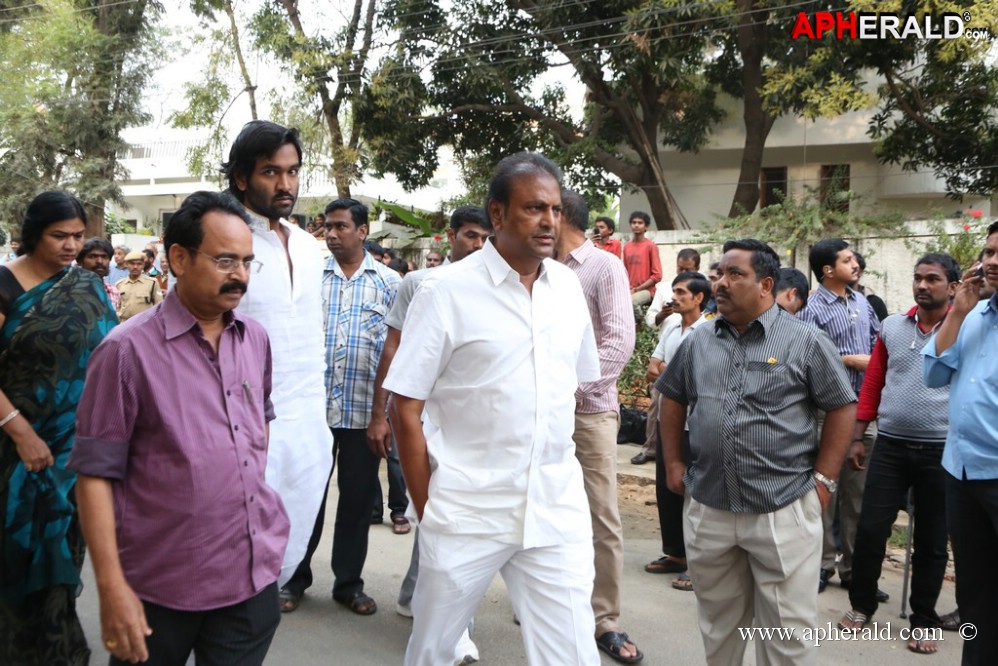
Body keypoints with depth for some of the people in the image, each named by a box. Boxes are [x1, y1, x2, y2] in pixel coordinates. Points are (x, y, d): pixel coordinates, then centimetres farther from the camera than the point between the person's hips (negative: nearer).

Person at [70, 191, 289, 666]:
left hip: (256, 574, 4)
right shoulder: (128, 350, -14)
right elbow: (96, 474, -12)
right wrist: (112, 587, -14)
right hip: (162, 589, -4)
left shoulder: (256, 339, 3)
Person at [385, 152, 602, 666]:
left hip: (557, 509, 3)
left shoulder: (567, 286, 5)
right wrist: (428, 509, -4)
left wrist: (558, 465, 12)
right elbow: (404, 410, -6)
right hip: (466, 511, -3)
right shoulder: (446, 290, -8)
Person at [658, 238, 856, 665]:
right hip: (706, 508, 4)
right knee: (718, 623, 19)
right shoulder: (698, 341, 8)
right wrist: (673, 463, 11)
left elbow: (842, 408, -1)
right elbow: (672, 399, 18)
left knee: (788, 632, 6)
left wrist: (823, 479, -6)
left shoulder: (805, 341, -4)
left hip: (784, 510, -3)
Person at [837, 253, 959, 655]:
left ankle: (923, 620, 26)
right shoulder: (891, 327, 5)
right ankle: (861, 605, 24)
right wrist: (857, 438, 6)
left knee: (931, 541, 10)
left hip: (941, 451, -2)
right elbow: (872, 385, 8)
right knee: (869, 530, 4)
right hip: (890, 446, 2)